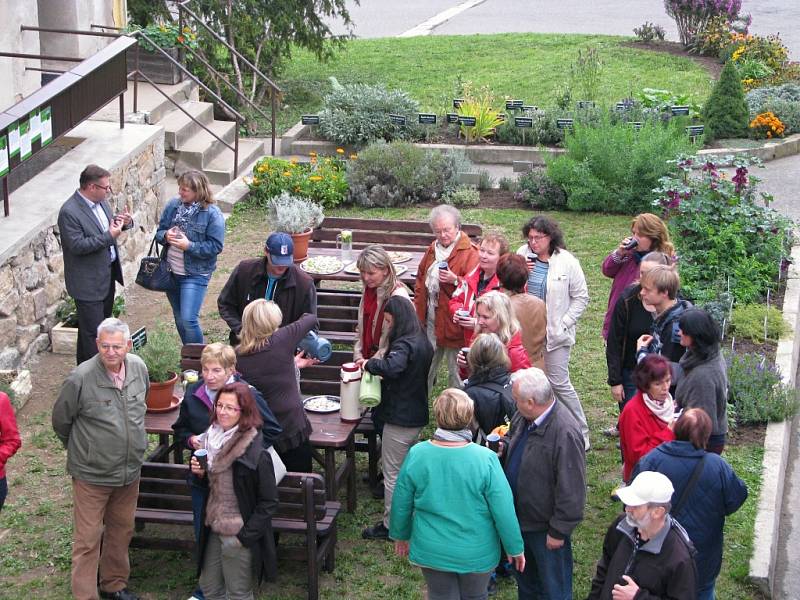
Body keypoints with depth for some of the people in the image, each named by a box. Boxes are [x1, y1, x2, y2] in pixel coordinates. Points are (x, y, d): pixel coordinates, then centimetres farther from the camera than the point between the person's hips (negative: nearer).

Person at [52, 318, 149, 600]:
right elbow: (60, 420, -6)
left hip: (130, 470, 5)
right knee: (88, 539, 3)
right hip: (91, 474, -5)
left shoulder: (139, 368, -6)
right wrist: (81, 450, 7)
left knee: (121, 531, 21)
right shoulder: (81, 378, -23)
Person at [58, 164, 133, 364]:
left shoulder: (100, 200, 4)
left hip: (107, 276, 9)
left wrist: (124, 222, -4)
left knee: (102, 325, 20)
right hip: (88, 283, -9)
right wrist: (109, 236, -27)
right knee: (92, 332, -3)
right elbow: (77, 245, -25)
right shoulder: (69, 212, -22)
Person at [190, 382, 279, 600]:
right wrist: (199, 473, -6)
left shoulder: (256, 454, -22)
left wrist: (245, 536, -17)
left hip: (238, 535, -7)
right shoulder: (212, 439, 0)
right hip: (213, 530, 7)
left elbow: (269, 502, -17)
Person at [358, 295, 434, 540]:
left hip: (399, 419, -9)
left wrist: (369, 364, -25)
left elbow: (391, 366, -41)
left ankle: (390, 526, 10)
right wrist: (380, 370, 7)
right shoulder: (422, 342, 8)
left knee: (392, 474, 2)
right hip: (417, 416, 9)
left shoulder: (404, 344, -22)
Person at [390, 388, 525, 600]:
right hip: (476, 554, -1)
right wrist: (515, 549, -1)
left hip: (431, 551, 1)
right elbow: (504, 511, -17)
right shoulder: (485, 460, -24)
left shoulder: (416, 455, -18)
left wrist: (401, 535, 14)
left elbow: (401, 504, -5)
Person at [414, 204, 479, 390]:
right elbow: (420, 280, 23)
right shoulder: (432, 250, 13)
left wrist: (455, 280, -30)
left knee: (456, 368, 1)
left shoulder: (470, 252, -11)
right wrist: (418, 307, 15)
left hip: (452, 320, -7)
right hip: (430, 318, 7)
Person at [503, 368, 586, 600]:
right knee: (525, 580, 27)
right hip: (520, 516, 8)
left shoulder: (565, 433, -31)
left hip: (545, 527, -8)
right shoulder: (522, 418, -4)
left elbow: (571, 489, -26)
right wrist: (503, 449, -4)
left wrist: (559, 531, -19)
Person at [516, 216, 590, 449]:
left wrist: (563, 324, -9)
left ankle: (581, 434, 8)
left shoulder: (567, 262, -9)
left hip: (554, 333, -4)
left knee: (559, 382, -4)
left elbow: (581, 297, -3)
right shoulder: (523, 254, 1)